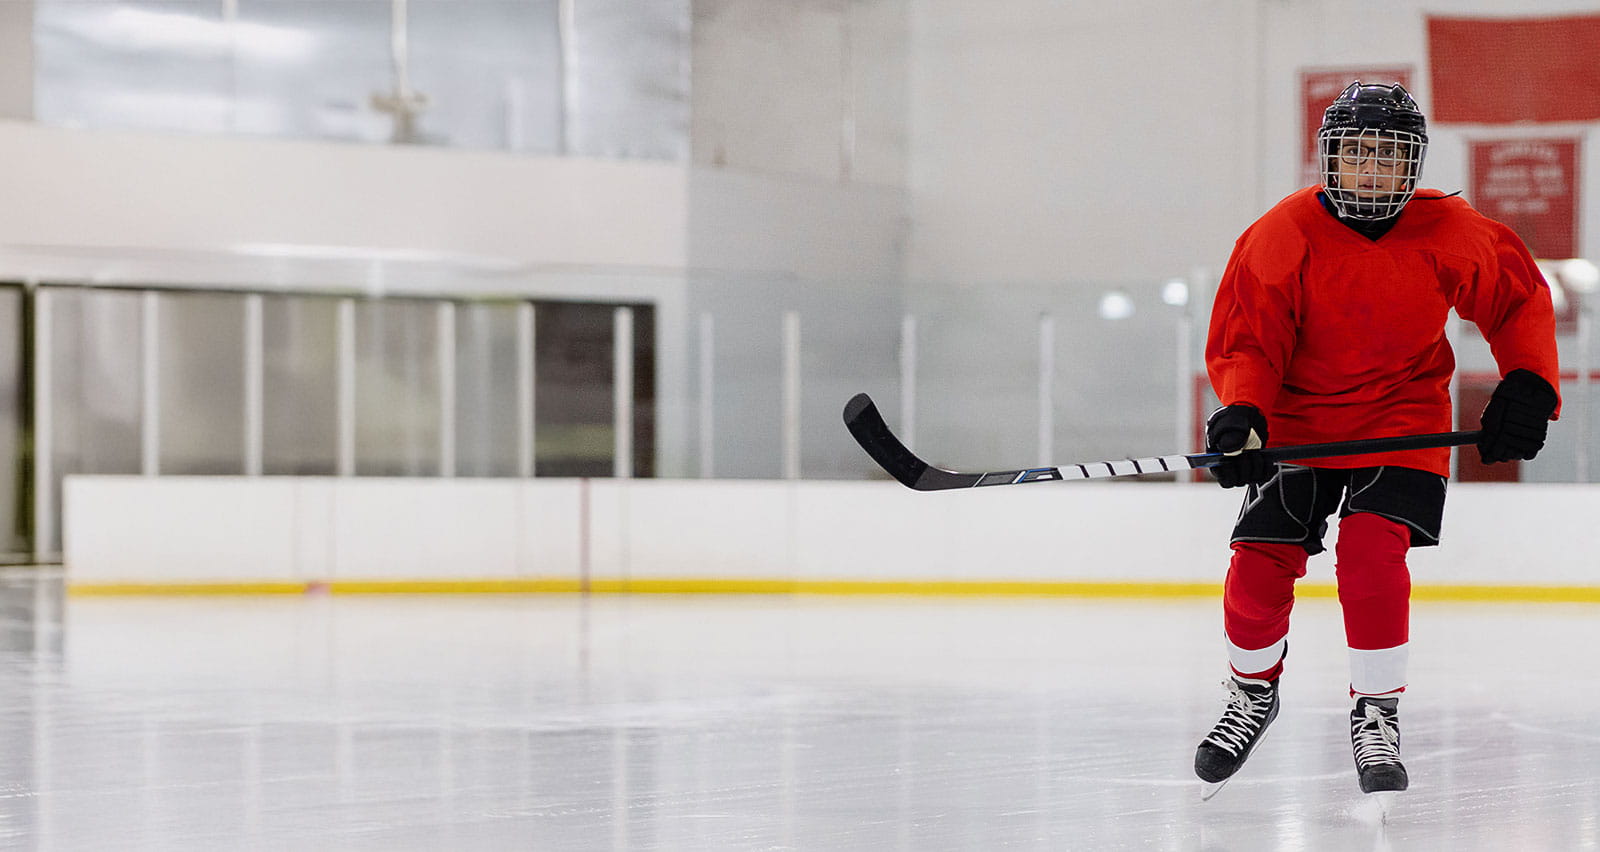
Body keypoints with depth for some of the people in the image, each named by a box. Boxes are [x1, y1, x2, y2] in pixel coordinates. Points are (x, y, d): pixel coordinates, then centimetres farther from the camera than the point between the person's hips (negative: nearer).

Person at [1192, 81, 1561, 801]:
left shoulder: (1450, 235, -13)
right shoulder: (1280, 237, -17)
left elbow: (1521, 301, 3)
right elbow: (1245, 342, -13)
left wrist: (1528, 386, -8)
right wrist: (1239, 412, -31)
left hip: (1402, 415, -1)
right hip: (1299, 419, 1)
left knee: (1372, 552, -21)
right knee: (1260, 566, -6)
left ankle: (1377, 715, -4)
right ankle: (1253, 695, 24)